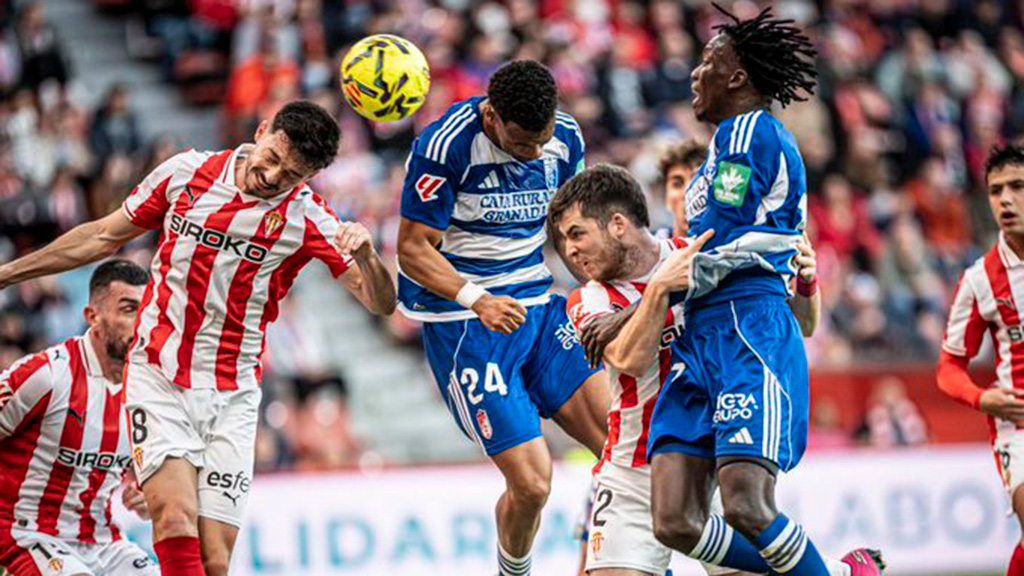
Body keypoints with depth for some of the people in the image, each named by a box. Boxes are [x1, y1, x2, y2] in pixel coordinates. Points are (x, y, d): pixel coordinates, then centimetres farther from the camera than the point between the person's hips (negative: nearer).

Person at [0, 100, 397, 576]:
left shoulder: (307, 218, -4)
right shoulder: (187, 172, 0)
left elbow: (380, 303, -9)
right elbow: (104, 236, 13)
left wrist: (364, 253, -30)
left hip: (231, 396, 0)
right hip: (157, 377, 0)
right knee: (175, 520, -23)